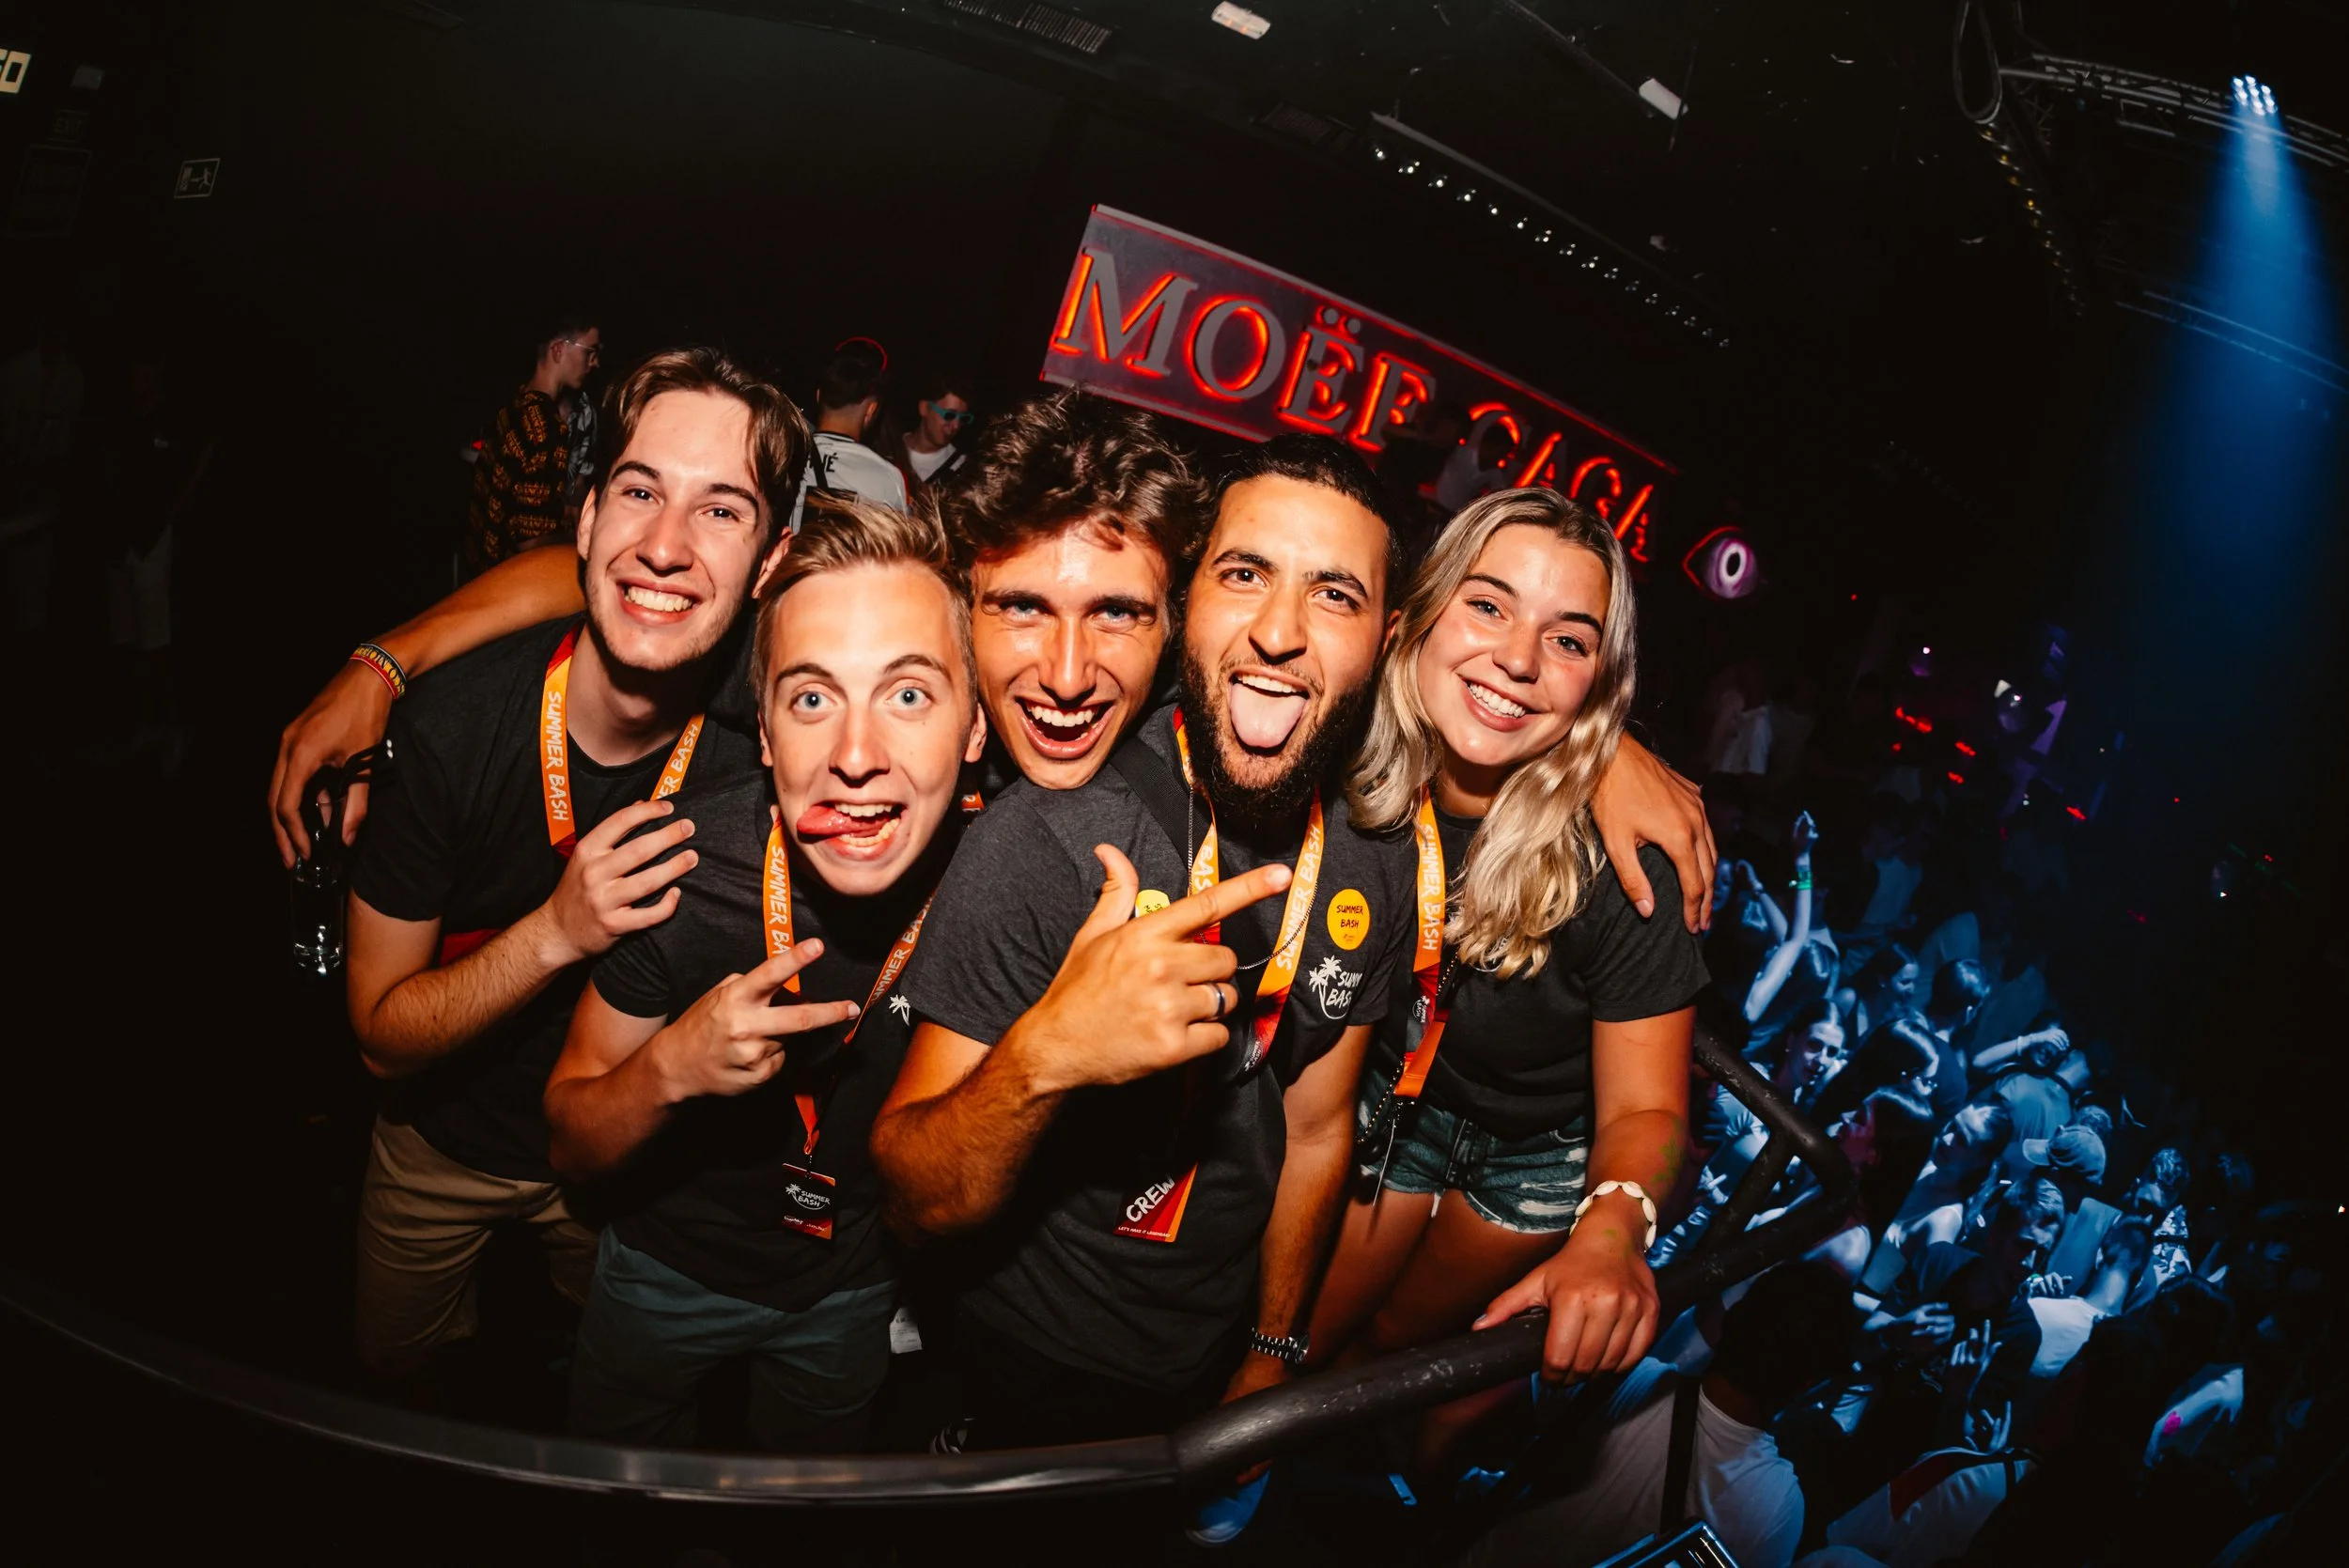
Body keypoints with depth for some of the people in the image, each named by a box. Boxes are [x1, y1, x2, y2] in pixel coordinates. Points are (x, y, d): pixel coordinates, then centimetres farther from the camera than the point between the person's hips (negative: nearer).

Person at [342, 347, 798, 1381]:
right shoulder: (450, 725, -29)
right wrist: (557, 934, -37)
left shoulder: (758, 739, -25)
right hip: (445, 1141, 0)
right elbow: (382, 1033, -22)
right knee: (389, 1371, 27)